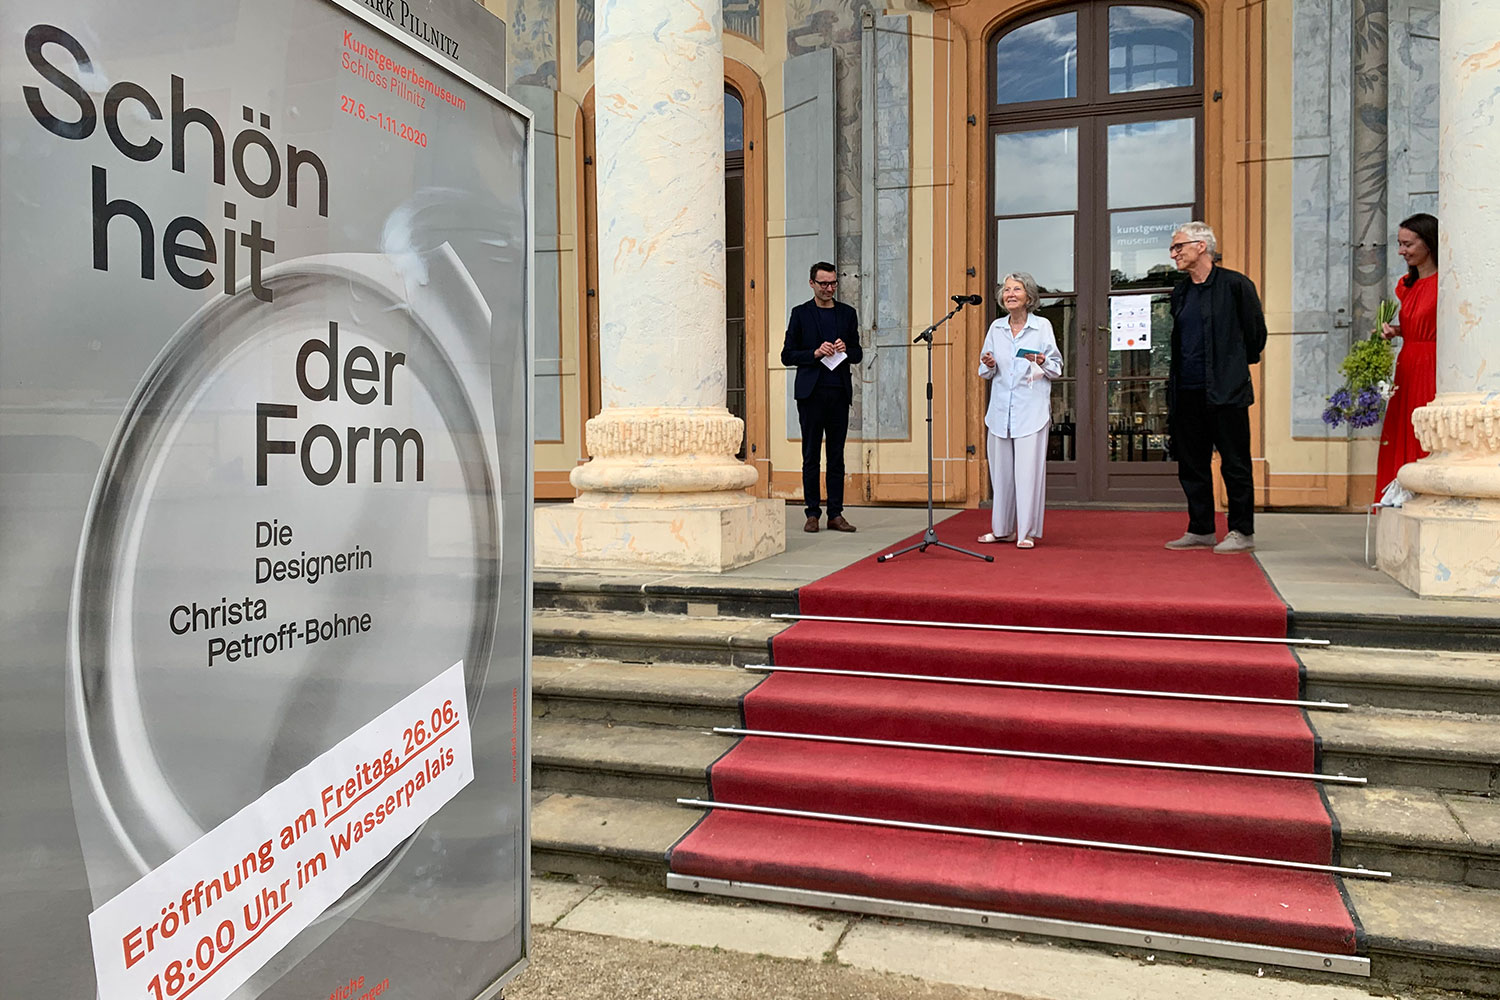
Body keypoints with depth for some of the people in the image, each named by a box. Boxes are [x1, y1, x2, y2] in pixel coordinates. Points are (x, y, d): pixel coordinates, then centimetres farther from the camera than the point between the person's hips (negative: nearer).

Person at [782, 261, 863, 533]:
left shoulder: (847, 313, 14)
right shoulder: (800, 313, 5)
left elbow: (858, 355, 16)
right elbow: (787, 355, 2)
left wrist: (845, 349, -5)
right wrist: (815, 353, -12)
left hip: (839, 392, 3)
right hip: (811, 392, -2)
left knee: (836, 456, 3)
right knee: (811, 456, 1)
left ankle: (835, 514, 7)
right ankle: (812, 513, 6)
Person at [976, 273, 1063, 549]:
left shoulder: (1042, 326, 2)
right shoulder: (996, 328, 12)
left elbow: (1057, 368, 4)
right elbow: (985, 373, 17)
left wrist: (1042, 363, -16)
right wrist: (988, 365, -5)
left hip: (1031, 410, -4)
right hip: (1000, 409, 4)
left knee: (1028, 469, -6)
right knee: (1001, 469, 7)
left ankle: (1027, 532, 2)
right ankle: (1003, 529, 18)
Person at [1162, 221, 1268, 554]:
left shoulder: (1235, 285, -5)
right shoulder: (1180, 292, 14)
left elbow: (1256, 334, 1)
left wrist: (1236, 366, 10)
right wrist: (1174, 379, 15)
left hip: (1225, 390, -7)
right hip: (1187, 391, 7)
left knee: (1234, 463, 1)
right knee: (1191, 464, 10)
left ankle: (1242, 532, 9)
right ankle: (1201, 530, 20)